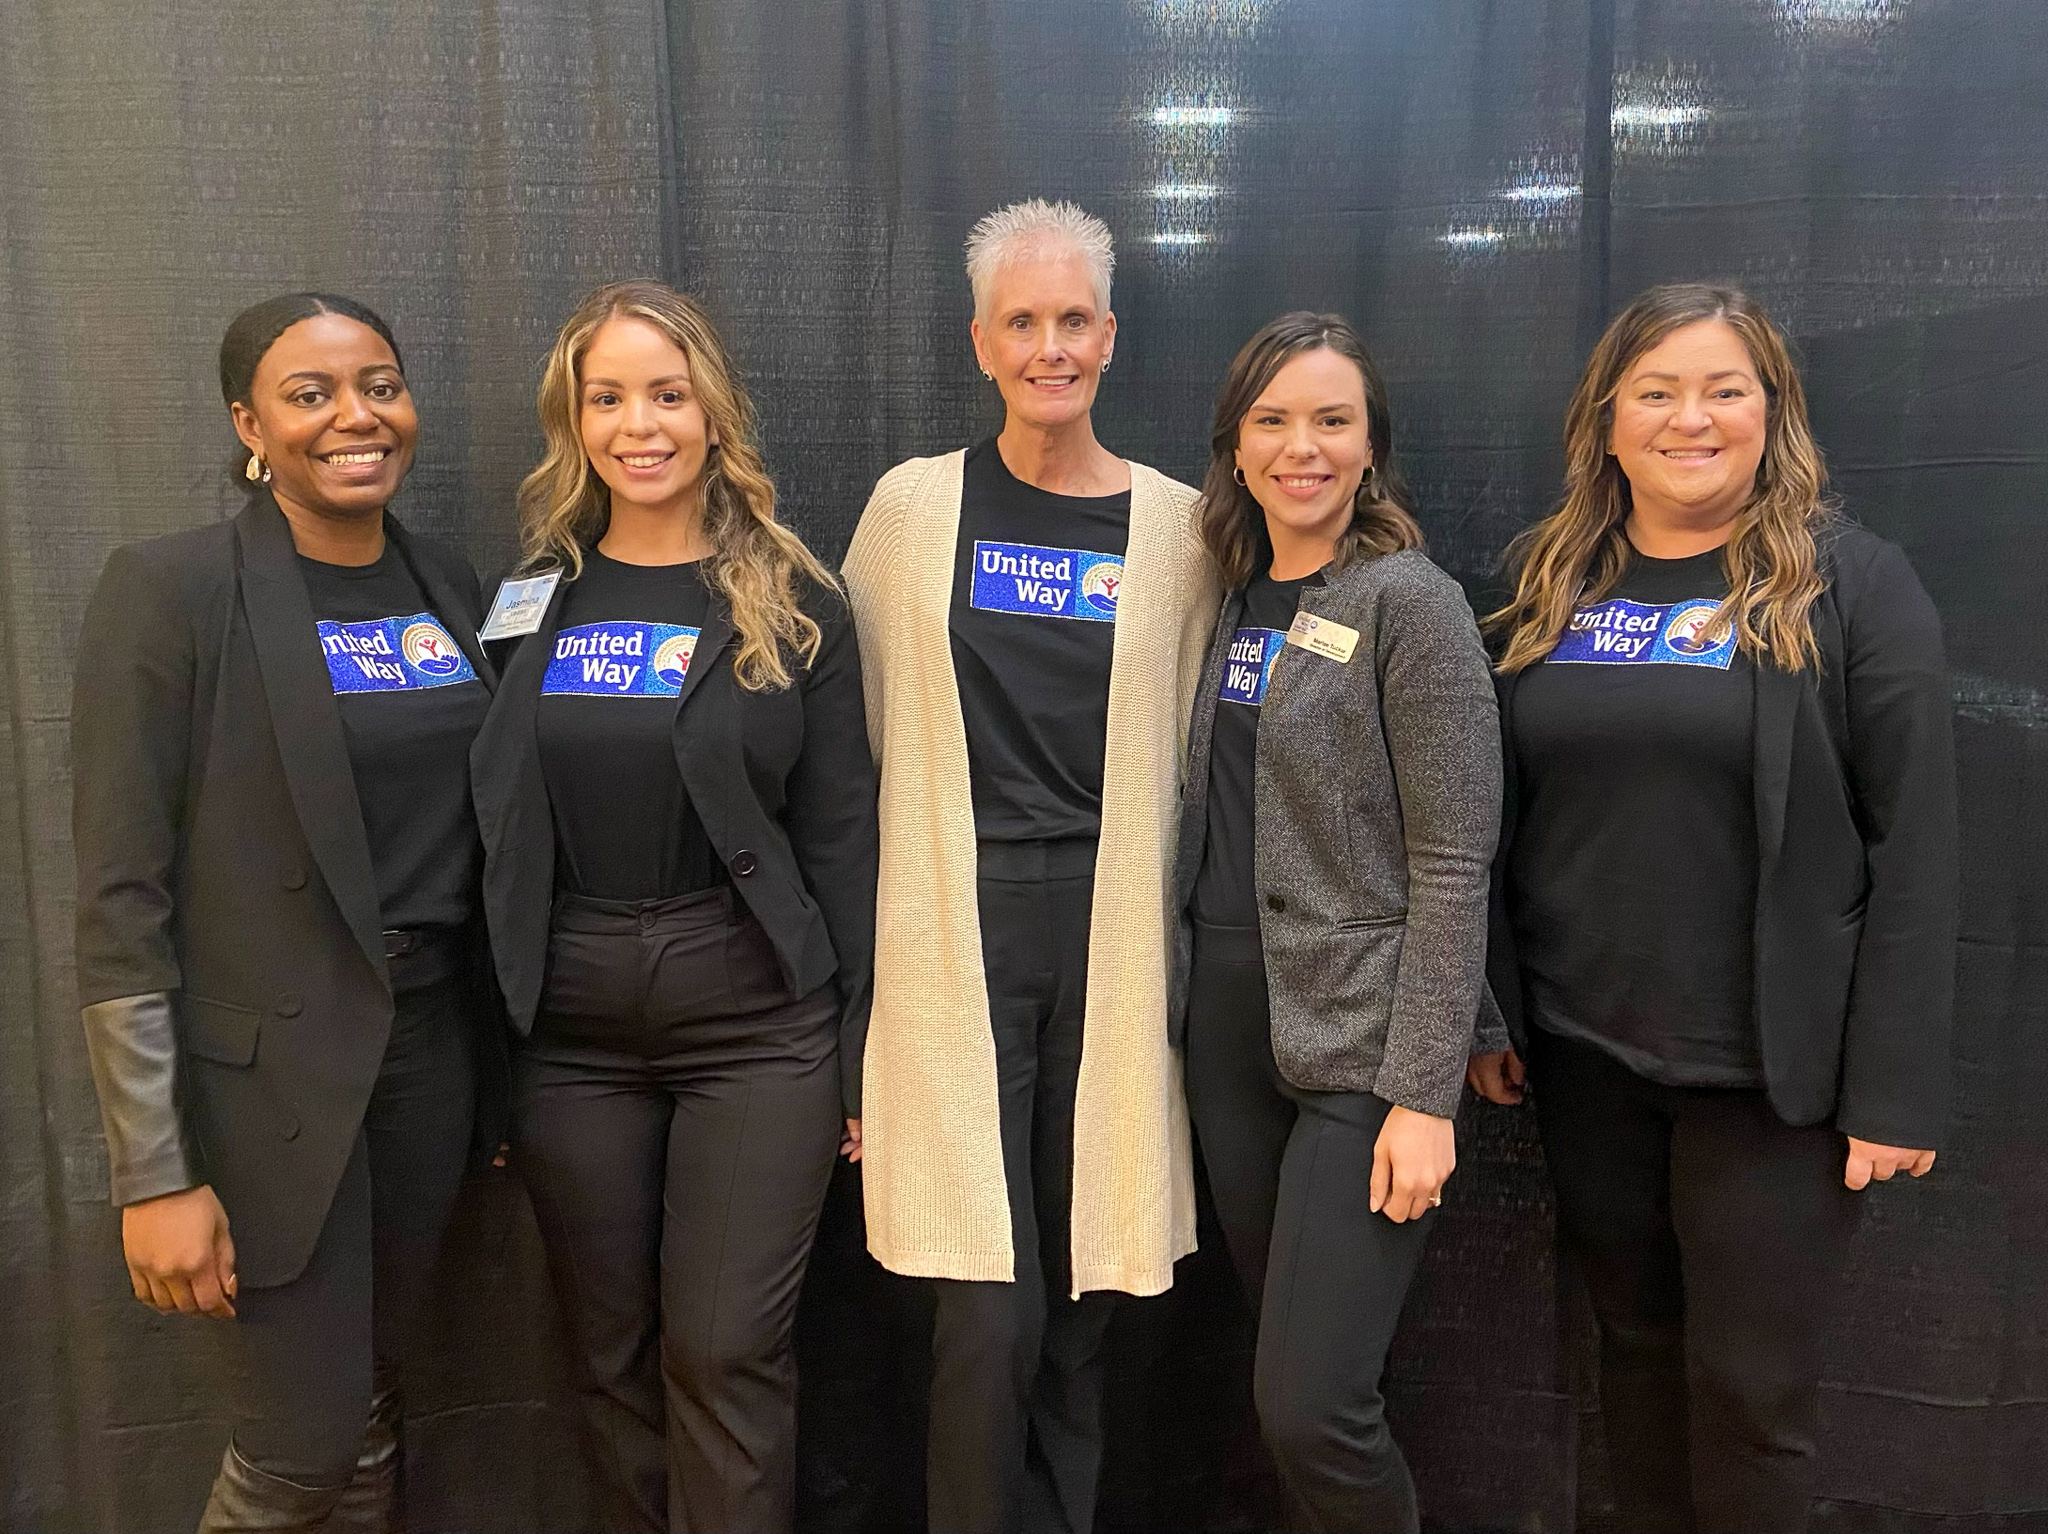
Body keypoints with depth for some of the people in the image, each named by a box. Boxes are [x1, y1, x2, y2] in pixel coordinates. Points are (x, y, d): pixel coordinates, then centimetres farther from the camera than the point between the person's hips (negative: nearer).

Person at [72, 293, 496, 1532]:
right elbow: (121, 898, -12)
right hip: (271, 1073, -5)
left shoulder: (449, 586, 6)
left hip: (432, 1048, 5)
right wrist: (153, 1174, -13)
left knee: (373, 1412, 16)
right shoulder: (171, 589, -12)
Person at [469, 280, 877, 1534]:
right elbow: (494, 835, 7)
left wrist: (862, 1052, -3)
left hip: (759, 1028, -2)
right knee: (613, 1356, 13)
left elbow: (841, 838, -2)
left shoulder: (795, 605, -2)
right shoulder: (531, 599, 5)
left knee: (726, 1354, 1)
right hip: (571, 1037, 3)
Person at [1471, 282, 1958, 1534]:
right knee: (1636, 1344, 17)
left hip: (1770, 1069, -3)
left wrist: (1897, 1089, -11)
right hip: (1585, 1053, 4)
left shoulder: (1853, 585, -6)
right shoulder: (1554, 585, 6)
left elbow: (1914, 850, -8)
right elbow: (1501, 819, 10)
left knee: (1751, 1387, 5)